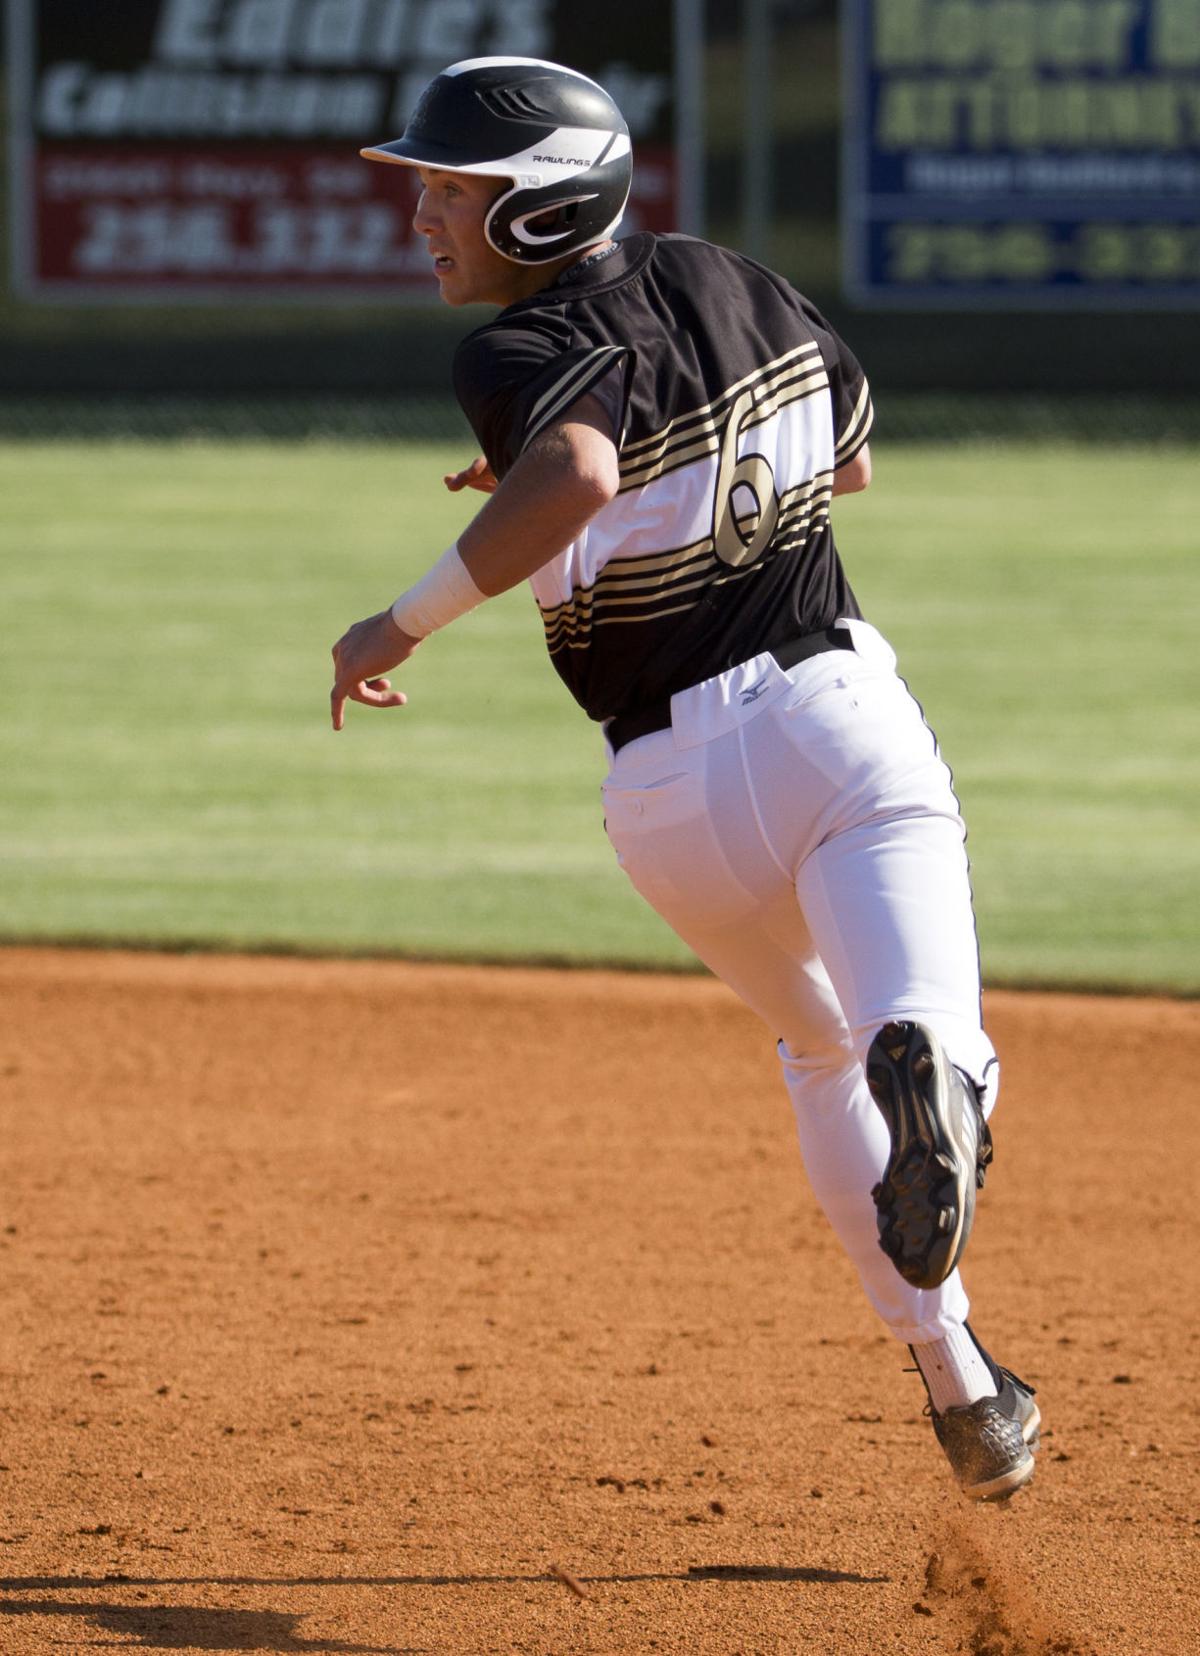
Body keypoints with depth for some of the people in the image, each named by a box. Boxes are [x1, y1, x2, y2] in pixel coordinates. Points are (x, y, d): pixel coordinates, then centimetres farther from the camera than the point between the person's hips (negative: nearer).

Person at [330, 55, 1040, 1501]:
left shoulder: (526, 352, -10)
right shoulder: (730, 281, 10)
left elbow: (579, 477, -34)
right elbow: (852, 459, 26)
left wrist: (408, 621, -23)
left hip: (675, 787, -2)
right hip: (841, 710, 2)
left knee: (819, 1046, 25)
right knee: (909, 1025, -17)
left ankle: (955, 1378, 26)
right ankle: (930, 1063, -56)